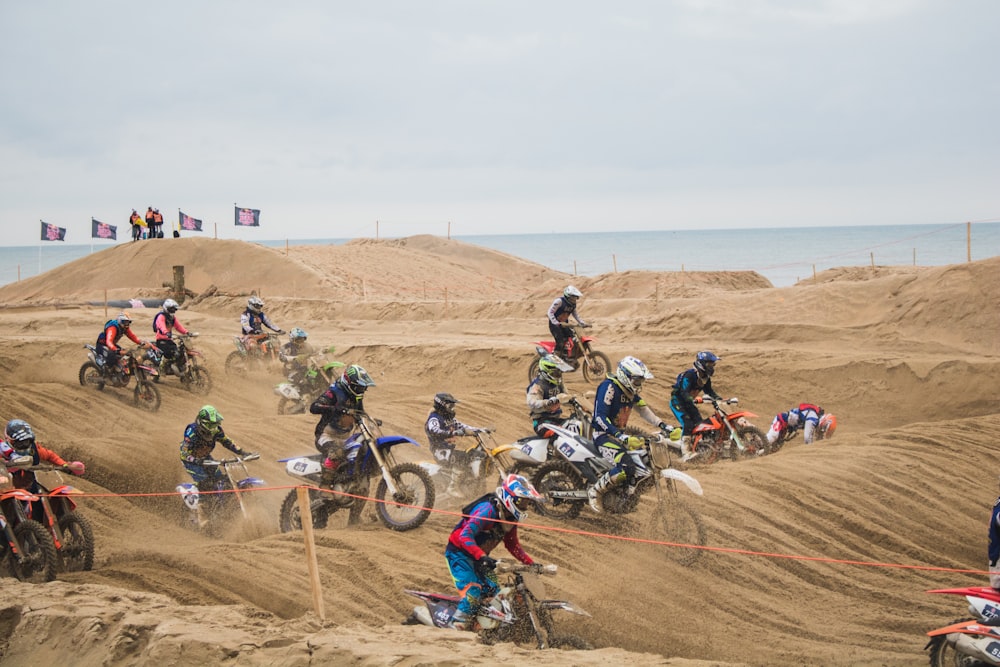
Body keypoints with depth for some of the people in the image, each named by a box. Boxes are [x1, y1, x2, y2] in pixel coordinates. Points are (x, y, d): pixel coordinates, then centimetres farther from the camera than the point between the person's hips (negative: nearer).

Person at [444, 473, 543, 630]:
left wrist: (531, 564, 6)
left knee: (494, 593, 5)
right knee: (473, 592, -24)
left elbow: (513, 545, 16)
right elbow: (465, 536, -35)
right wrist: (482, 557, -47)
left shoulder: (511, 518, 2)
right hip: (459, 553, -9)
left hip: (479, 557, 9)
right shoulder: (488, 510, -26)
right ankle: (456, 628, -23)